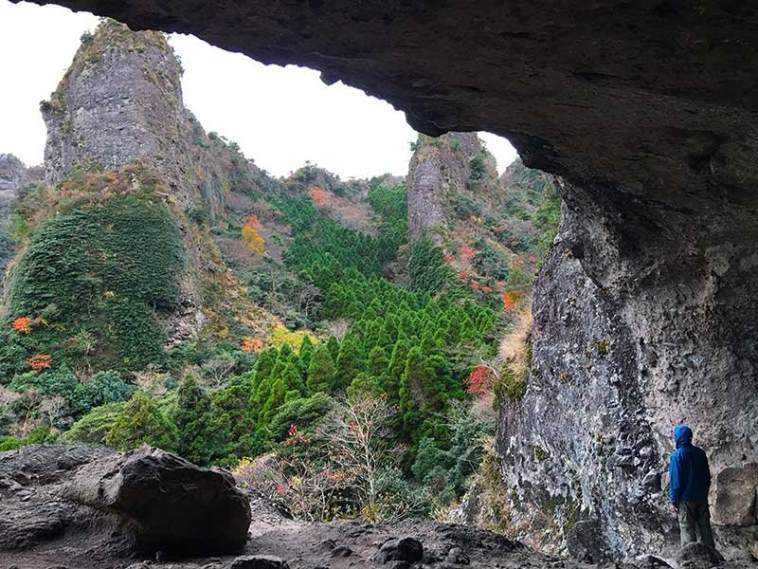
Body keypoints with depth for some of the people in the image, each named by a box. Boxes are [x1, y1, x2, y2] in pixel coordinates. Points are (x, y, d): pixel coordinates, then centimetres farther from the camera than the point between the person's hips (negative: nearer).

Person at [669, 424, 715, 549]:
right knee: (704, 527, 13)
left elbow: (676, 480, -13)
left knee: (687, 529, 0)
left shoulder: (677, 455, -13)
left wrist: (674, 501, -7)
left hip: (686, 499, -6)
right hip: (702, 498, 6)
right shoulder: (700, 453, 4)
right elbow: (707, 476, 12)